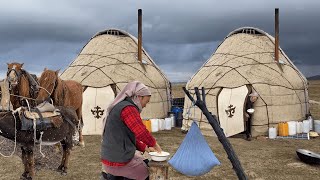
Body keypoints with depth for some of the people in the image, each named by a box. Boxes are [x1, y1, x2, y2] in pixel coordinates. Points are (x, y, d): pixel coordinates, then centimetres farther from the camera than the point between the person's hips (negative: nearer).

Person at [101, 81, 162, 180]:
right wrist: (154, 144, -7)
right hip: (119, 162, -9)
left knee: (145, 164, 22)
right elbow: (142, 133, -24)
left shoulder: (119, 107, 14)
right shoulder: (128, 108, -17)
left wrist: (146, 148, 11)